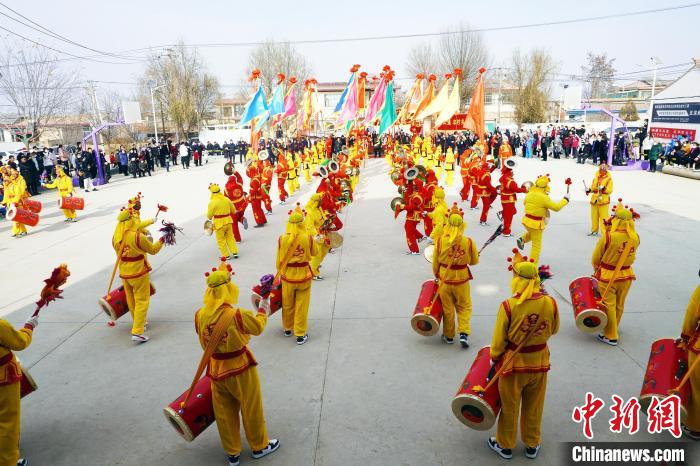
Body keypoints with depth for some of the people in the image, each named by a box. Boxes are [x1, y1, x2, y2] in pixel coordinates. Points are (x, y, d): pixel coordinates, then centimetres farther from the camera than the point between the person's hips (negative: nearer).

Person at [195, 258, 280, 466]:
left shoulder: (200, 315, -12)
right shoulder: (237, 315, -28)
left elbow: (204, 343, 3)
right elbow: (258, 327, -11)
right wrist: (263, 309, 3)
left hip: (216, 370, 5)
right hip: (240, 369, -4)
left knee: (224, 414, 20)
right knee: (251, 410, 17)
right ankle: (259, 446, 37)